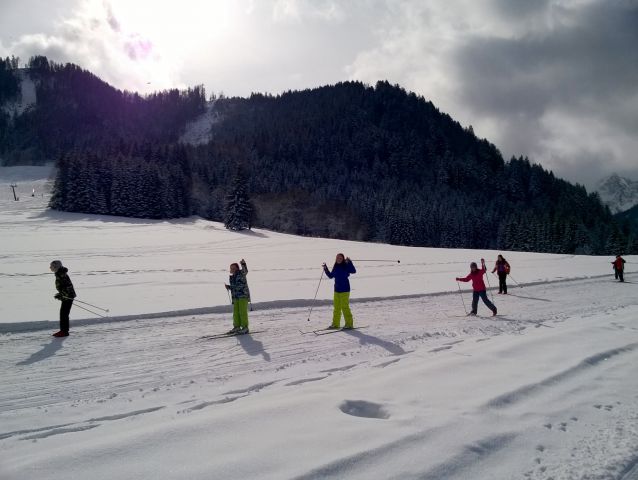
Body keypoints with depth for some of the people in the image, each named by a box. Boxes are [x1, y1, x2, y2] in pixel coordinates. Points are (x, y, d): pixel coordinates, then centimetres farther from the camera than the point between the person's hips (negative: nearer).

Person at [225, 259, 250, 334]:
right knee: (235, 312, 9)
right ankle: (236, 327, 19)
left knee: (243, 312, -8)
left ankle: (245, 328, -4)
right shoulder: (231, 277, 14)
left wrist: (243, 264, -43)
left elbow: (245, 271, -26)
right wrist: (229, 287, 3)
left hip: (243, 296, -7)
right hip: (235, 297, 7)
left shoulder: (241, 273, -4)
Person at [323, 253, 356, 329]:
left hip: (344, 290, -7)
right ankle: (335, 323, 19)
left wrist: (349, 262, -32)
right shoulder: (335, 267, 9)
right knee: (336, 307, 11)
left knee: (345, 307, -6)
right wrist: (325, 269, 11)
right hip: (337, 290, 7)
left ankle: (349, 323, 3)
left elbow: (354, 271, -25)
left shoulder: (346, 266, -9)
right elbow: (330, 276, 20)